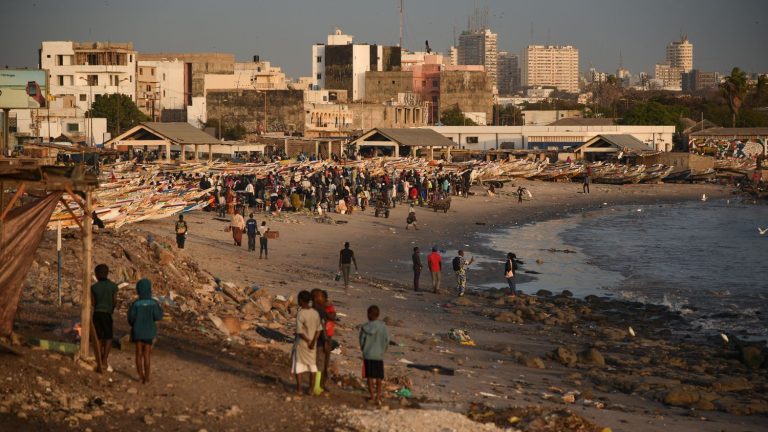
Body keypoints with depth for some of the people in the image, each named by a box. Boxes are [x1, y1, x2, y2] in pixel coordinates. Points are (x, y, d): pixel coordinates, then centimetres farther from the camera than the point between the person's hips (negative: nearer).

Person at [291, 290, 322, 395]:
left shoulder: (300, 314, -20)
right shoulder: (315, 313, -4)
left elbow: (299, 331, -22)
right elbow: (319, 329, -7)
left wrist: (308, 341, -9)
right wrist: (313, 342, -12)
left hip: (301, 343, -4)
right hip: (312, 344, 4)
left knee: (298, 364, 9)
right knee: (312, 365, 14)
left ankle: (298, 388, 8)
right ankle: (310, 389, 16)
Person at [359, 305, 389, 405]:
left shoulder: (365, 327, -12)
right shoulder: (383, 326, -3)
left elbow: (362, 340, -9)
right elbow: (387, 340, 1)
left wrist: (363, 350, 11)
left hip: (368, 355, -2)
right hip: (379, 355, 3)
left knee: (370, 376, 5)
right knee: (379, 377, 9)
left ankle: (372, 397, 5)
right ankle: (378, 397, 9)